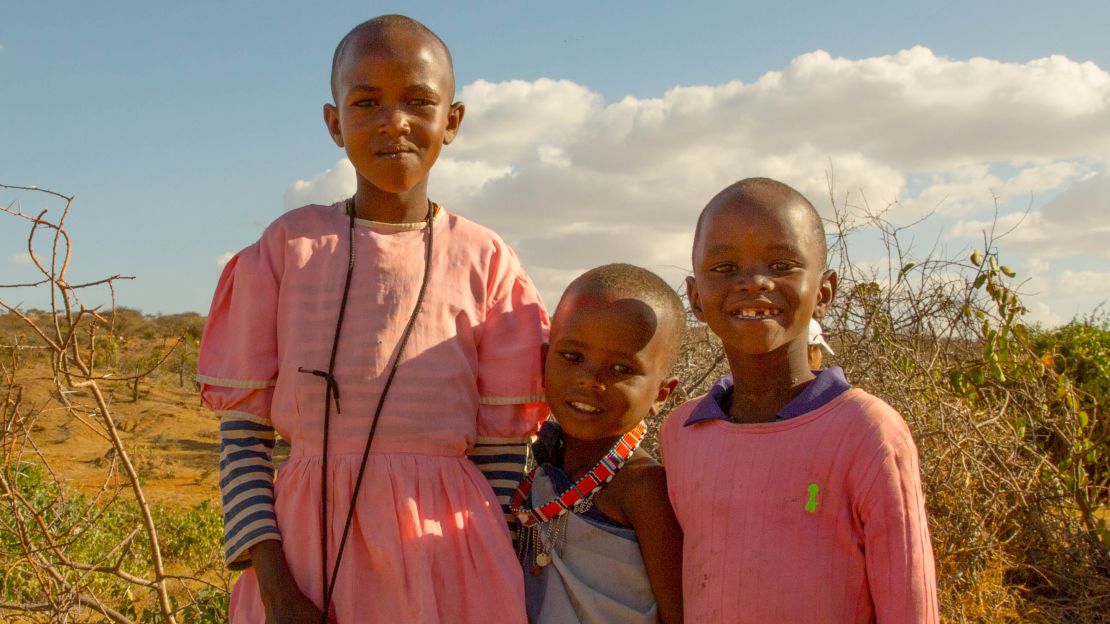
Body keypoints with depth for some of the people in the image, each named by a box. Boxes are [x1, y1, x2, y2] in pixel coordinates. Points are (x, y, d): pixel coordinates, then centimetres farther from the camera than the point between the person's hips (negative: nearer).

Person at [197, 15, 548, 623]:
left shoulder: (485, 261, 0)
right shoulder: (289, 246, 0)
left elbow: (503, 448, 2)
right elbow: (242, 432, 0)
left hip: (443, 551, 0)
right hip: (305, 542, 0)